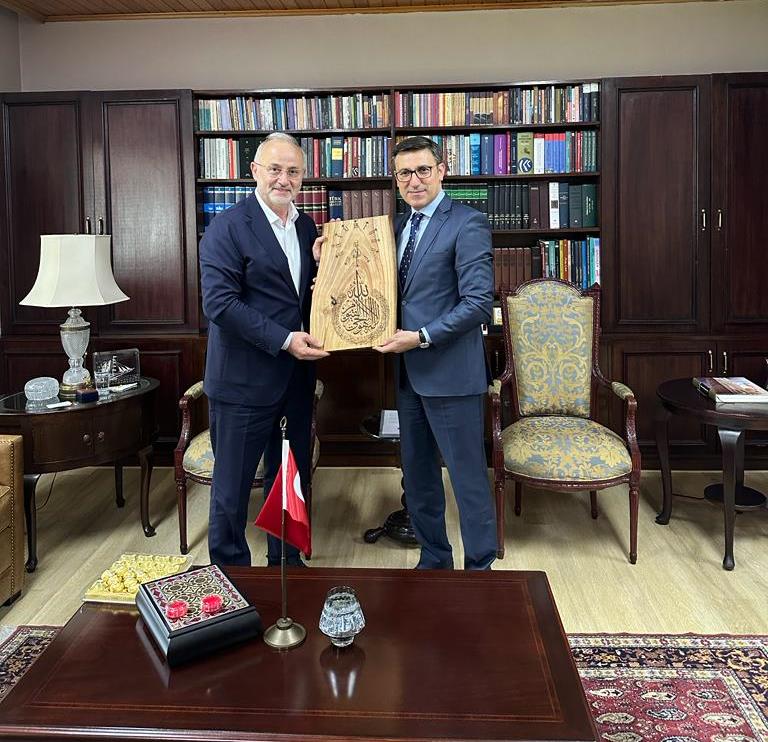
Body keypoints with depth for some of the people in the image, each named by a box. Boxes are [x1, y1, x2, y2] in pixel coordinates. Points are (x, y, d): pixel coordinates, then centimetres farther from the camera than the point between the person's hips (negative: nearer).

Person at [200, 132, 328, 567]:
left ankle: (286, 561, 34)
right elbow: (220, 304, -19)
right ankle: (230, 571, 23)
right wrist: (284, 340, -22)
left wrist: (321, 264, -6)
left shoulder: (307, 227, 10)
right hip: (245, 380, -6)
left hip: (296, 376, 7)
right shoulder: (228, 228, -11)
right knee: (233, 486, 6)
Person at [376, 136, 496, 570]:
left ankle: (480, 569, 17)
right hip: (409, 372, 8)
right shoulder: (399, 226, 13)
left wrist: (422, 337, -20)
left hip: (451, 373, -8)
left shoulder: (467, 224, -11)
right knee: (418, 473, 17)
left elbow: (479, 303, -18)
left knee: (468, 477, 2)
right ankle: (434, 561, 32)